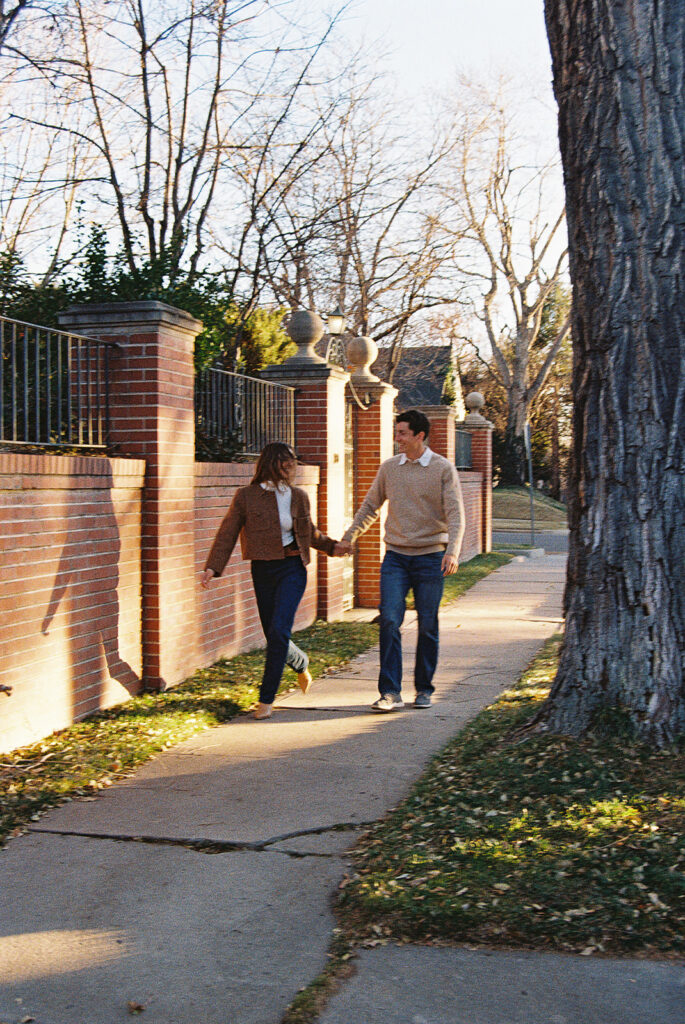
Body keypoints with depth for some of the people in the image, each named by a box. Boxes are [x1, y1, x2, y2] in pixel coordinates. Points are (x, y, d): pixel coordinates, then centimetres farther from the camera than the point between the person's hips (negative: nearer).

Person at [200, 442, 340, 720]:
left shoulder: (298, 496, 5)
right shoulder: (246, 496, -2)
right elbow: (227, 534, -3)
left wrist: (333, 546, 18)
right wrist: (212, 567, -12)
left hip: (292, 569, 0)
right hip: (262, 570, 1)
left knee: (278, 630, -15)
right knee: (274, 636, 6)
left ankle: (267, 699, -6)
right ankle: (301, 663, 40)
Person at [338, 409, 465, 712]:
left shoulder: (443, 469, -3)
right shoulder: (389, 467, 8)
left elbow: (455, 514, -8)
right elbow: (370, 506, 19)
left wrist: (452, 550, -22)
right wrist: (349, 536, 16)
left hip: (429, 557, -2)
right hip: (395, 556, 2)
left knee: (427, 626, 5)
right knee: (389, 621, -9)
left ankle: (424, 689, 20)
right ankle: (390, 692, -6)